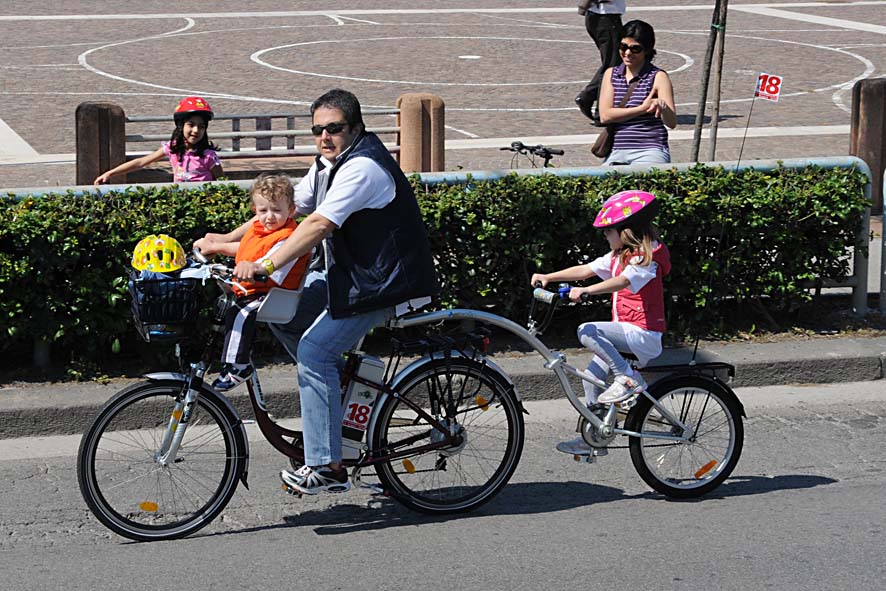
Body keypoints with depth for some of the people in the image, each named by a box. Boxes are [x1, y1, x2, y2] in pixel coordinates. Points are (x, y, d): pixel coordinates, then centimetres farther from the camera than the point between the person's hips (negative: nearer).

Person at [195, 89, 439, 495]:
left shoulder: (362, 166, -20)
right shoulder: (328, 165, 11)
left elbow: (318, 225, -30)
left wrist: (266, 265, -35)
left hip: (382, 283, -10)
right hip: (346, 272, 10)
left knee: (314, 351, -18)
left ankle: (327, 468, -16)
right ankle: (338, 391, 14)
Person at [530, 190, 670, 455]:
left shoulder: (646, 258, -14)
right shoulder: (619, 256, 15)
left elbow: (622, 281, -32)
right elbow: (586, 269, 14)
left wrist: (585, 291, -45)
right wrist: (548, 277, 6)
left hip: (642, 333, -9)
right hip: (625, 332, 9)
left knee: (587, 331, -27)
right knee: (592, 377, 4)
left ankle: (629, 379, -20)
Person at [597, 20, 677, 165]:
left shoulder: (658, 77, 0)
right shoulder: (611, 74, 12)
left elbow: (672, 123, -9)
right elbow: (605, 116, -1)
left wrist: (663, 108, -31)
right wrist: (642, 109, -9)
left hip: (651, 150, -3)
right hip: (616, 152, 3)